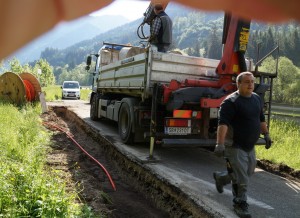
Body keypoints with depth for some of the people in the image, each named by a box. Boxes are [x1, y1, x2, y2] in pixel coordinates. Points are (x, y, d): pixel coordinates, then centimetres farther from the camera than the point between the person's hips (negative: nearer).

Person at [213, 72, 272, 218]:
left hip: (250, 146, 8)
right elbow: (223, 123, -26)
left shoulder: (257, 98, 9)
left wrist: (266, 135, 21)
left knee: (248, 172, 22)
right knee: (241, 179, -3)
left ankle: (220, 177, 42)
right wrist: (220, 144, -34)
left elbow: (261, 118, 22)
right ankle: (240, 204, 18)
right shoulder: (231, 102, -18)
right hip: (235, 147, -8)